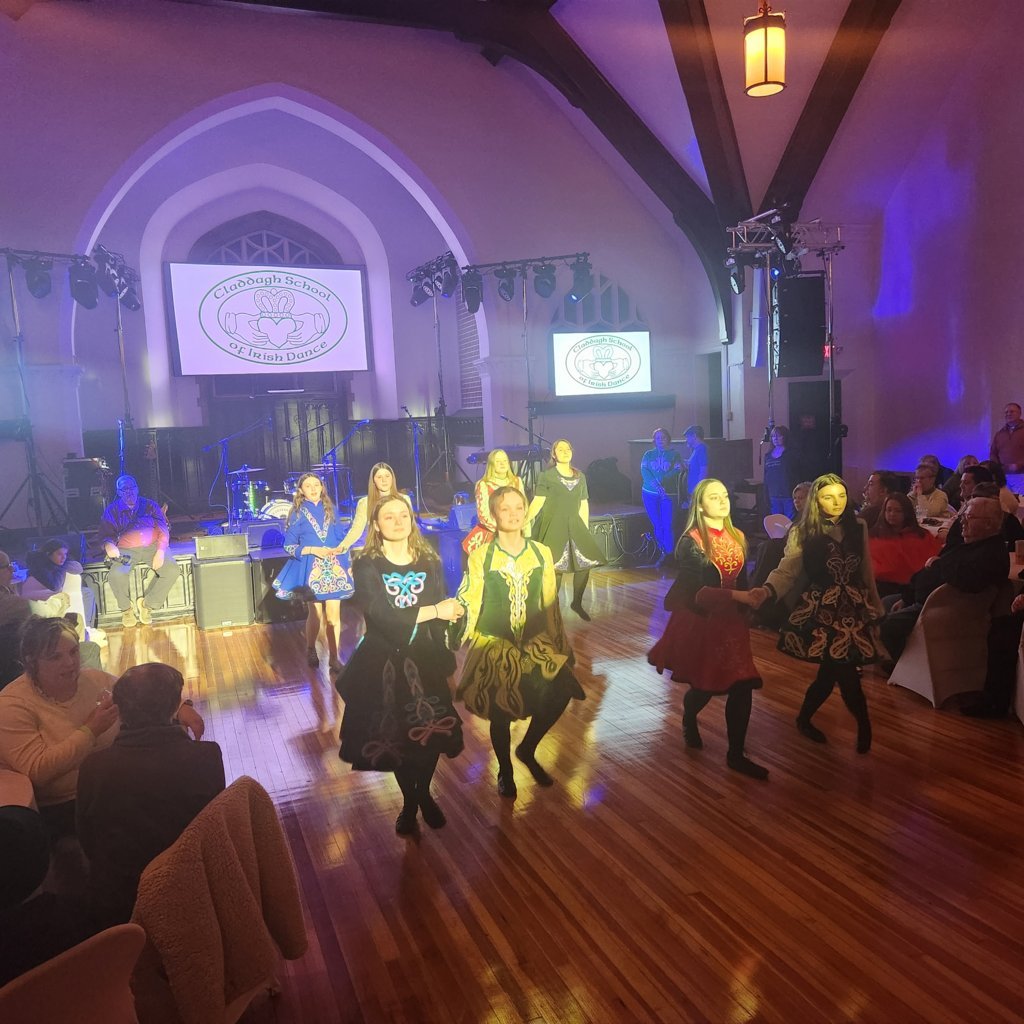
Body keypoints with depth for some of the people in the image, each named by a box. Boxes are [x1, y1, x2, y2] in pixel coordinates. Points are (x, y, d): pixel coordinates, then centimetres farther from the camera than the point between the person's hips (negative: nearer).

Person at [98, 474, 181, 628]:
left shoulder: (149, 505, 14)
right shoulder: (112, 510, 12)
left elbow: (163, 529, 7)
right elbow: (105, 534, 6)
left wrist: (160, 551, -9)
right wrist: (108, 545, -20)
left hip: (152, 547, 1)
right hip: (126, 550, -1)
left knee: (173, 570, -25)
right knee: (116, 575, -33)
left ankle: (147, 603, -5)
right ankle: (126, 608, -3)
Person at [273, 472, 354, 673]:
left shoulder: (329, 510, 8)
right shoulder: (297, 513, -2)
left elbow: (340, 540, 11)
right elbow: (289, 547, -3)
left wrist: (346, 564, 4)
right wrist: (312, 550, -16)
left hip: (333, 567, 2)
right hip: (310, 568, -2)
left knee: (333, 614, 1)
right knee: (315, 613, 7)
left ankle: (334, 657, 12)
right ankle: (310, 651, 31)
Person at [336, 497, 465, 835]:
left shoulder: (429, 563, 1)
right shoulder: (366, 566, -8)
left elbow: (444, 616, -4)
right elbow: (381, 616, -22)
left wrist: (444, 663, -14)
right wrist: (433, 611, -23)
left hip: (425, 661, 2)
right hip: (383, 664, -2)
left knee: (432, 732, 6)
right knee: (393, 736, 9)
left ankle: (424, 794, 35)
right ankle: (408, 801, 34)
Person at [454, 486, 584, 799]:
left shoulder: (542, 553, 0)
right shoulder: (480, 556, -9)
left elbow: (550, 604, 6)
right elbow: (469, 604, -5)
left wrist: (560, 644, 9)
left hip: (534, 641, 3)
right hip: (494, 644, -2)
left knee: (561, 692, -15)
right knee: (500, 713, 6)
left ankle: (527, 750, 13)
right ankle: (505, 770, 36)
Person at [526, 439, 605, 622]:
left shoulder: (580, 477, 12)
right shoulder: (547, 476, -3)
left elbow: (584, 504, 14)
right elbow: (538, 501, -10)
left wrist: (585, 529, 11)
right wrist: (524, 520, -23)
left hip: (574, 526, 5)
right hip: (552, 527, -4)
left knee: (585, 562, -2)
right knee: (554, 568, -2)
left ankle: (577, 603, 17)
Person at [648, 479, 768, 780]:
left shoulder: (737, 537, 4)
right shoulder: (690, 542, -15)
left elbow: (740, 580, 10)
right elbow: (695, 592, -22)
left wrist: (750, 601, -2)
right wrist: (737, 596, -31)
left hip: (730, 620, 5)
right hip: (699, 622, -5)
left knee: (741, 687, -2)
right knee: (705, 686, 10)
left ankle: (736, 754, 14)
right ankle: (689, 720, 45)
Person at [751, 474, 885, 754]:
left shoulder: (858, 527, 6)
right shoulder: (803, 533, -6)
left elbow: (866, 572, 13)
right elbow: (787, 571, -12)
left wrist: (875, 605, 17)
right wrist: (767, 590, -32)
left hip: (854, 607, 4)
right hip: (820, 608, -4)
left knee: (831, 670, 3)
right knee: (843, 670, -9)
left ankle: (804, 719, 24)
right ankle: (863, 724, 14)